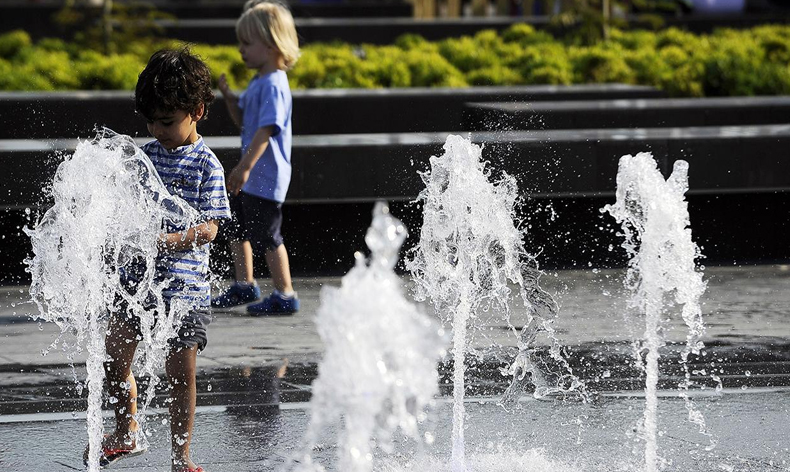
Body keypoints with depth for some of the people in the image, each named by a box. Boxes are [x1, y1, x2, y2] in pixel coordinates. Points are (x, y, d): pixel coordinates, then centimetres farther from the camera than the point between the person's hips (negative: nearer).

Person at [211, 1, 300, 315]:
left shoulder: (273, 85, -20)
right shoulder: (258, 82, 12)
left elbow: (266, 129, -28)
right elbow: (243, 121, 21)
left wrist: (245, 166, -32)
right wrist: (229, 97, 4)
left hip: (266, 176, -10)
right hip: (251, 175, 10)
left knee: (266, 236, -4)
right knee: (237, 228, 19)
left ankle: (284, 295, 5)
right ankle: (244, 286, 33)